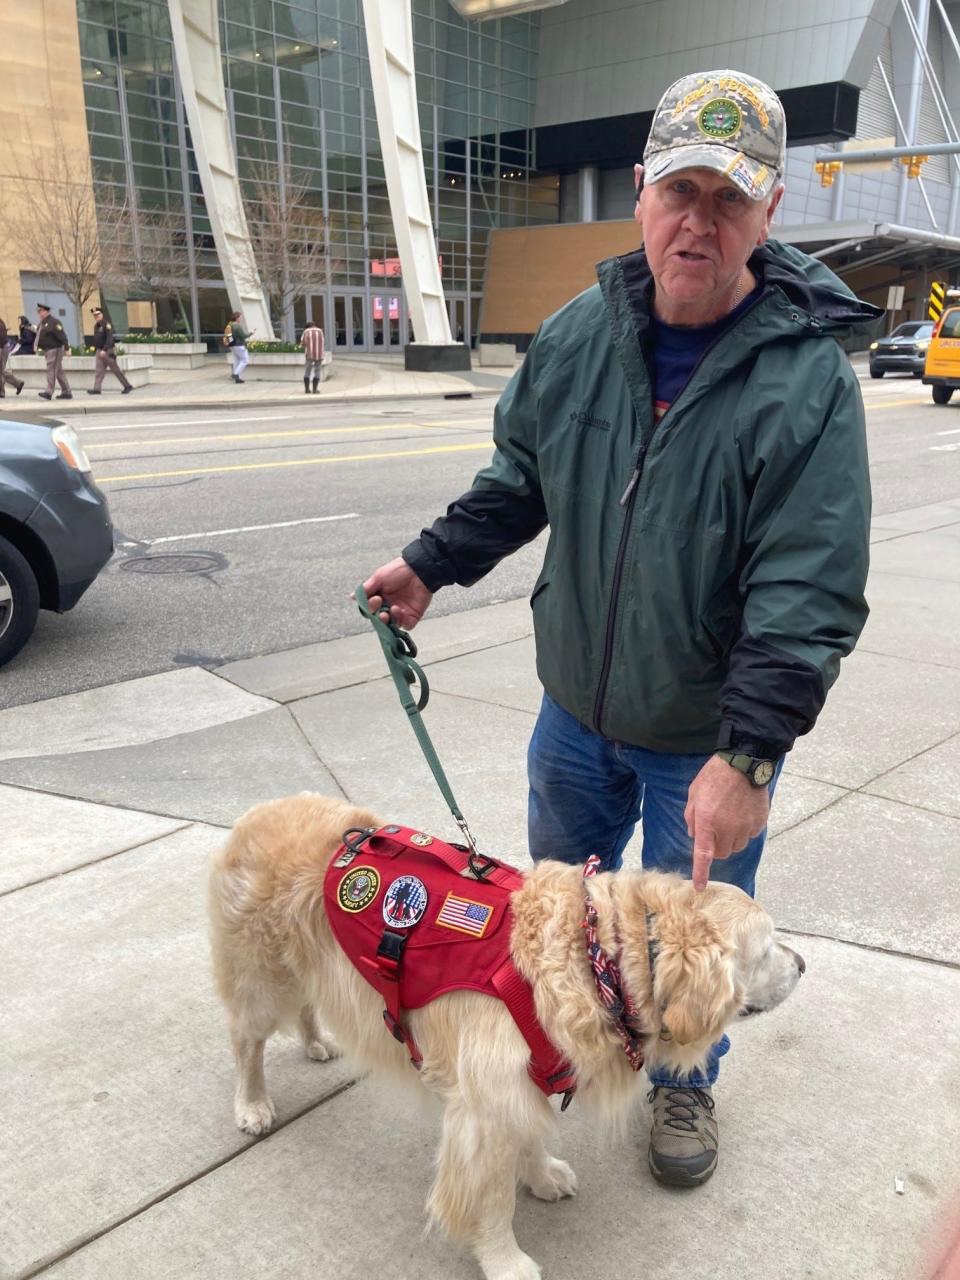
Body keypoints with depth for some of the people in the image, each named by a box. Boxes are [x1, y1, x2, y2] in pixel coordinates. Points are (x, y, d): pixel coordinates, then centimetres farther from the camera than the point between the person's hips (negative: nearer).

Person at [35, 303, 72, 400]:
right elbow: (39, 336, 23)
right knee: (59, 372, 11)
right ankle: (67, 393, 16)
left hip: (55, 349, -9)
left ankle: (49, 393, -14)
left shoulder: (53, 322, -13)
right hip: (47, 350, 9)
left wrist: (66, 348, -22)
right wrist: (38, 347, 15)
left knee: (51, 370, -12)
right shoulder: (41, 323, 15)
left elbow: (62, 336, -19)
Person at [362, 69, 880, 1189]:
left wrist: (746, 755, -29)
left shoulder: (807, 377, -20)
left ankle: (685, 1078, 46)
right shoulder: (574, 337, -5)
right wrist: (431, 565, 5)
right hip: (577, 706, 5)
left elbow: (807, 593, -23)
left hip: (711, 737, -4)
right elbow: (518, 481, 10)